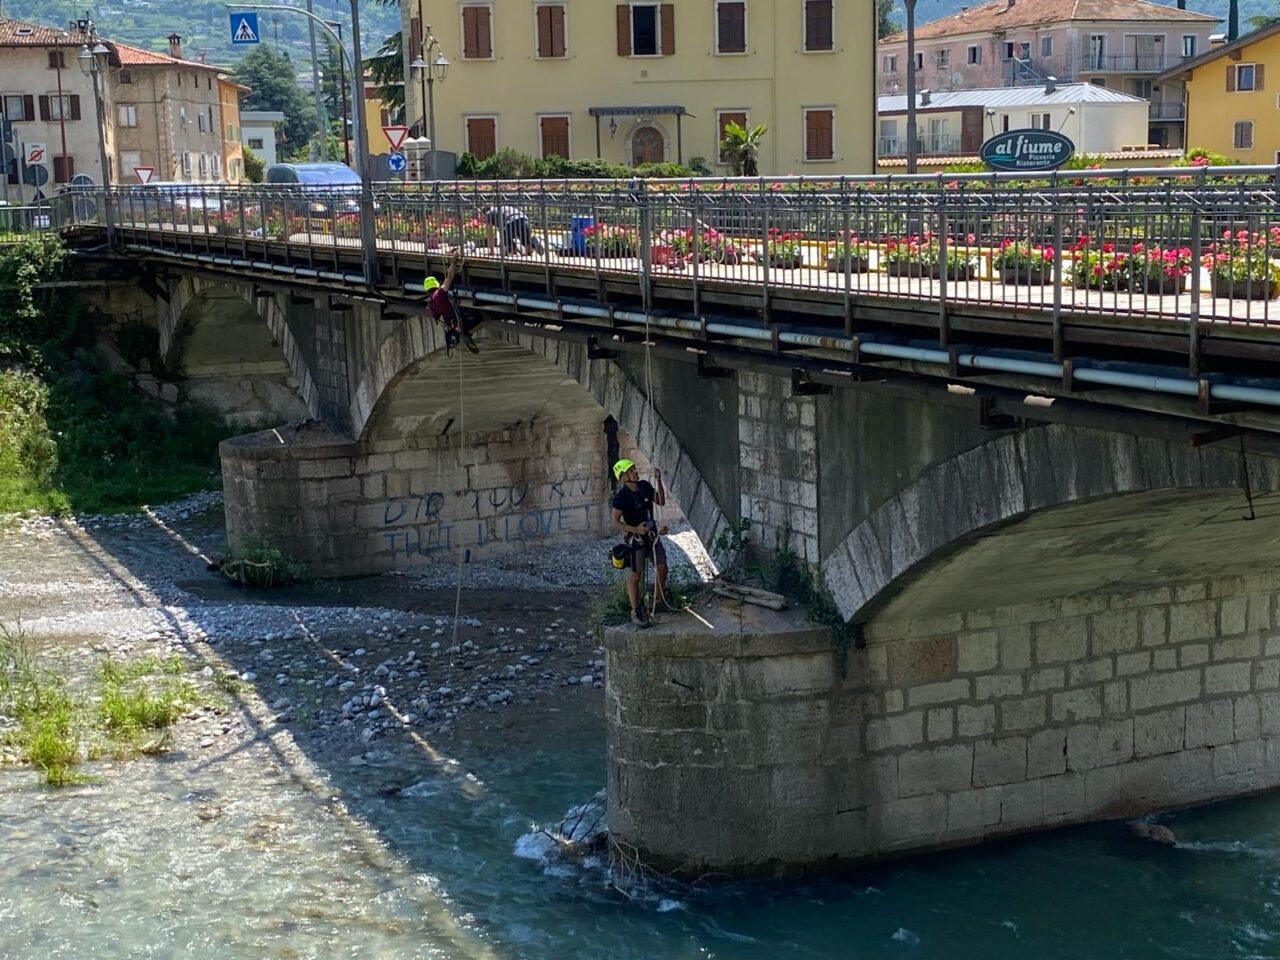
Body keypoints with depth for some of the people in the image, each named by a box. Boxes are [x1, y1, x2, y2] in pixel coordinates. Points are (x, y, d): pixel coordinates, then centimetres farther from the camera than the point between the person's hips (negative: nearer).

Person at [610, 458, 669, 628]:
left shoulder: (645, 486, -2)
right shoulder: (621, 496, -20)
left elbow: (661, 501, 4)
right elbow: (615, 522, -17)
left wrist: (658, 480, -7)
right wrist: (635, 529, -29)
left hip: (652, 534, 6)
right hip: (636, 539, -6)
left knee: (662, 568, 13)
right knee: (635, 576, 1)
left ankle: (660, 600, 35)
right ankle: (636, 612, 10)